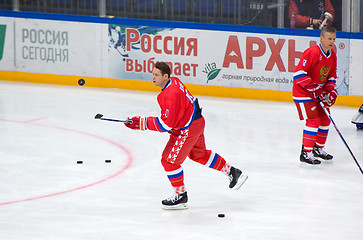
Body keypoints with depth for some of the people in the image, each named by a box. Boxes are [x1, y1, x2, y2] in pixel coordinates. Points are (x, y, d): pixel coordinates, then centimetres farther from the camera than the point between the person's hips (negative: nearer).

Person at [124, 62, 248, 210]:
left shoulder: (171, 94, -31)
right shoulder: (173, 81, 0)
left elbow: (166, 124, -30)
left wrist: (142, 123, -28)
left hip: (189, 129, -11)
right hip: (196, 122, 11)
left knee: (169, 159, -6)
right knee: (199, 155, 28)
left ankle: (180, 196, 6)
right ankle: (232, 172, 39)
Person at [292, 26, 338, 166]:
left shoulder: (332, 56, 5)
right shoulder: (312, 53, -23)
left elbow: (331, 76, 16)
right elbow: (299, 73, -26)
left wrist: (331, 91, -2)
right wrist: (313, 88, -28)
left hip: (317, 93, 9)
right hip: (302, 93, -9)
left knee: (325, 120, 13)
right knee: (313, 120, -17)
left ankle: (318, 149, 31)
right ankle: (305, 153, -13)